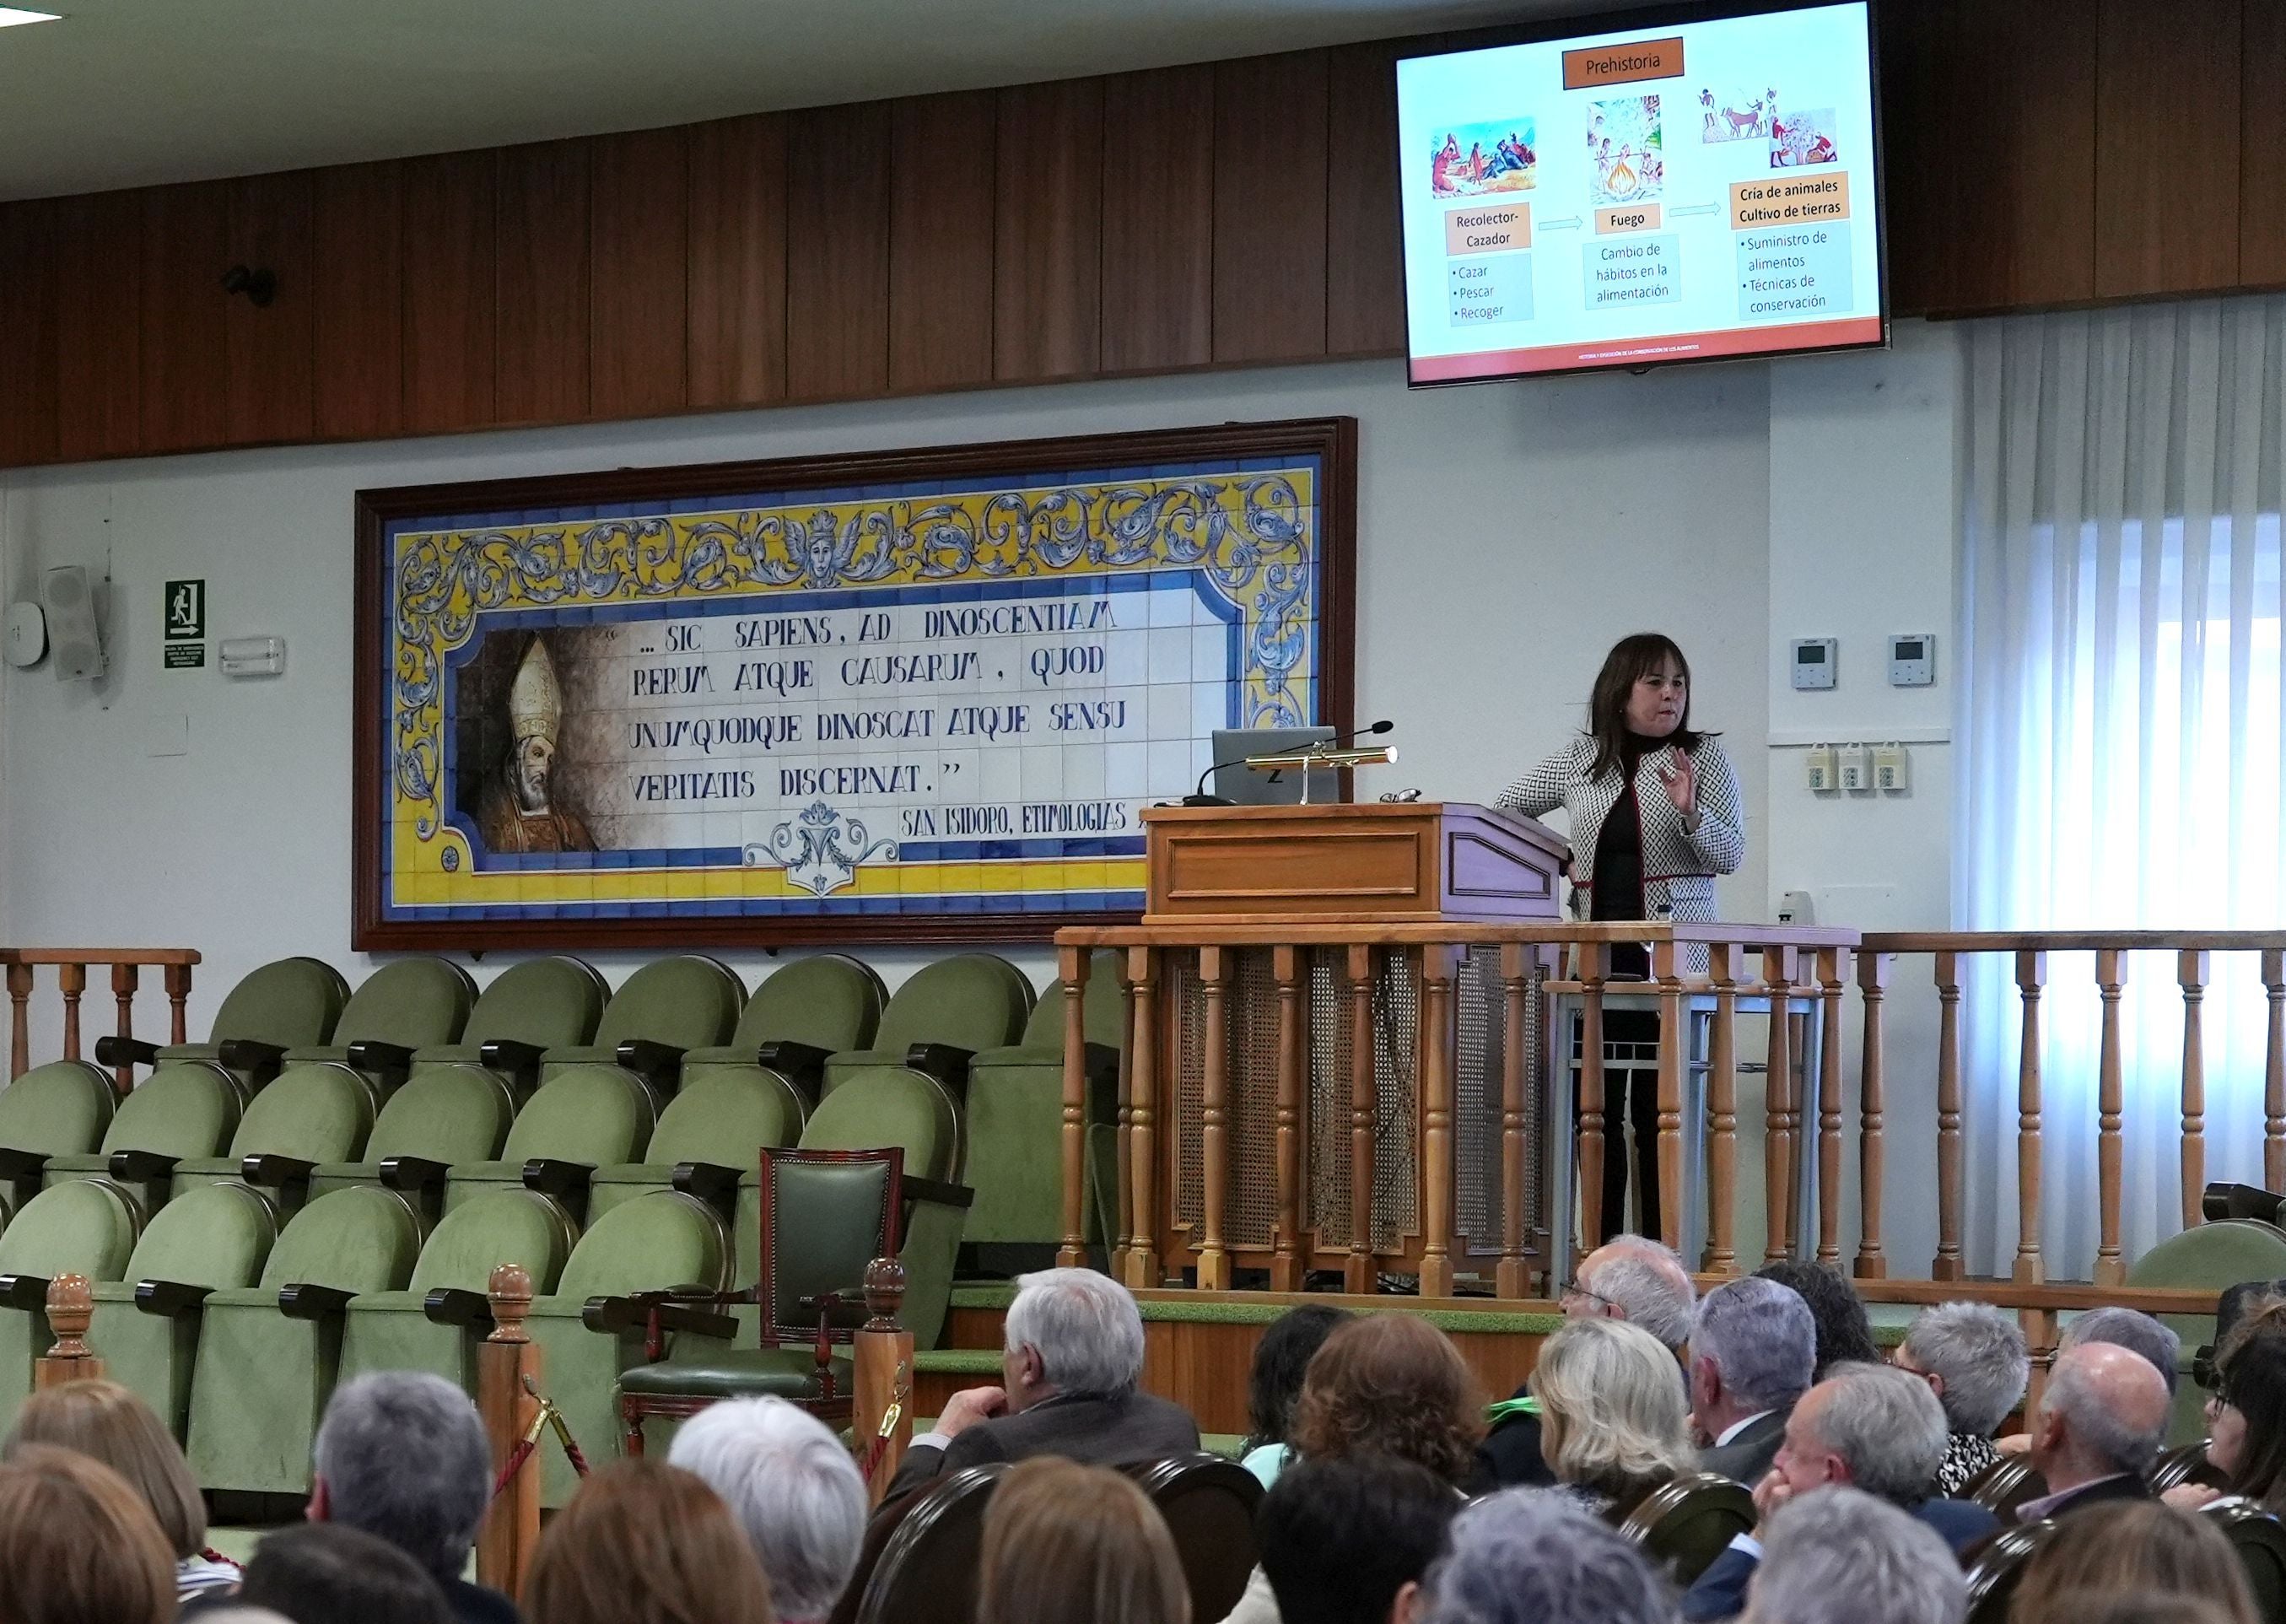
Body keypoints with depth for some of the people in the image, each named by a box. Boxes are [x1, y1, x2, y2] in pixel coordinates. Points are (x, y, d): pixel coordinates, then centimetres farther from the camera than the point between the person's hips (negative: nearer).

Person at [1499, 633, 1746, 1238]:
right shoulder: (1580, 760, 12)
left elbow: (1730, 855, -1)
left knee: (1660, 1112, -5)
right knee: (1595, 1109, 2)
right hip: (1597, 956, 3)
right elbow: (1505, 809, 25)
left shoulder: (1705, 757, 5)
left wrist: (1690, 812, -20)